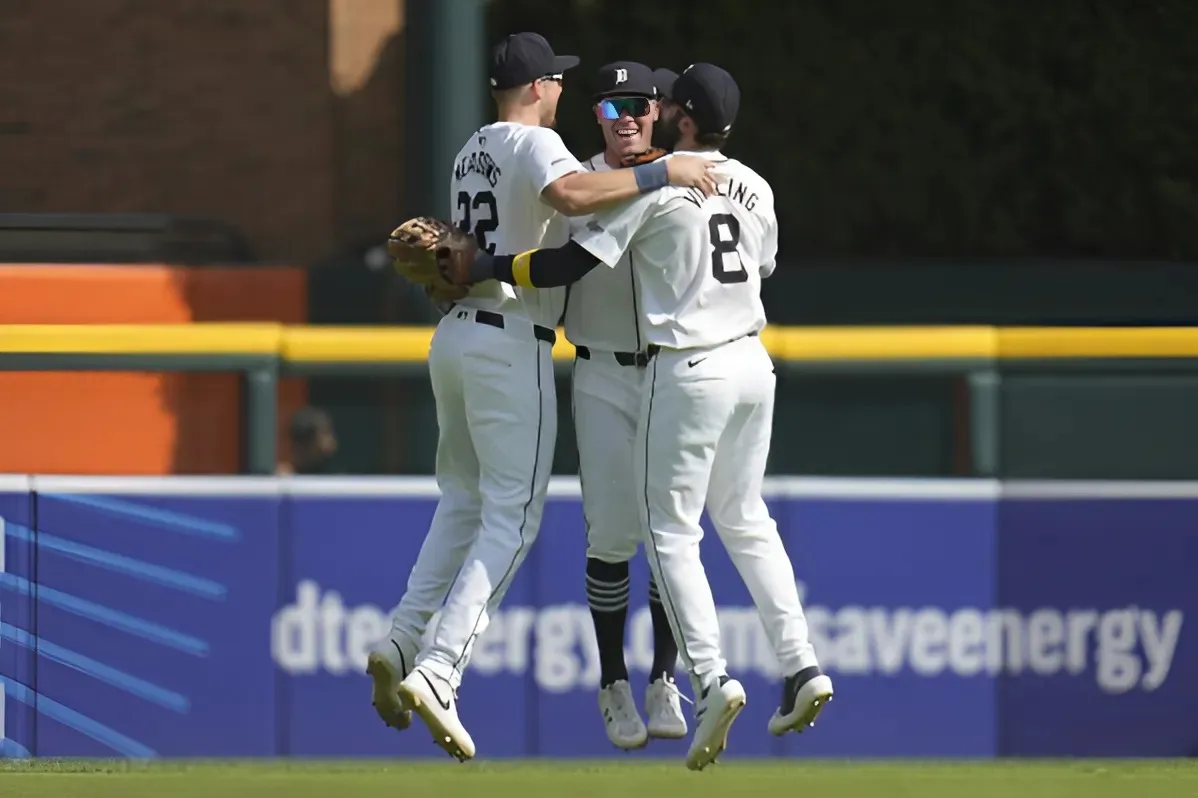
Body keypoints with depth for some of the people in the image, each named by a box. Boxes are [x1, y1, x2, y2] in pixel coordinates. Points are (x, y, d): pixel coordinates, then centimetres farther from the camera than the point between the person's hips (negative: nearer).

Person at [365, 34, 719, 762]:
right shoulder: (534, 143, -9)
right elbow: (568, 192, -31)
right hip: (511, 342, -8)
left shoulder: (473, 151, 18)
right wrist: (663, 173, -28)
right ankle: (438, 669, -19)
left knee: (464, 501, 19)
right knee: (512, 516, -7)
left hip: (453, 336, 8)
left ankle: (403, 643, 7)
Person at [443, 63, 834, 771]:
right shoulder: (755, 188, 8)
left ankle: (712, 677, -16)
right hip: (753, 364, 6)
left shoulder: (652, 183, -11)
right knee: (746, 521, 18)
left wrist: (481, 269, -5)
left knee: (672, 531, -1)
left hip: (688, 371, -6)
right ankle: (802, 667, 10)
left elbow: (570, 264, -14)